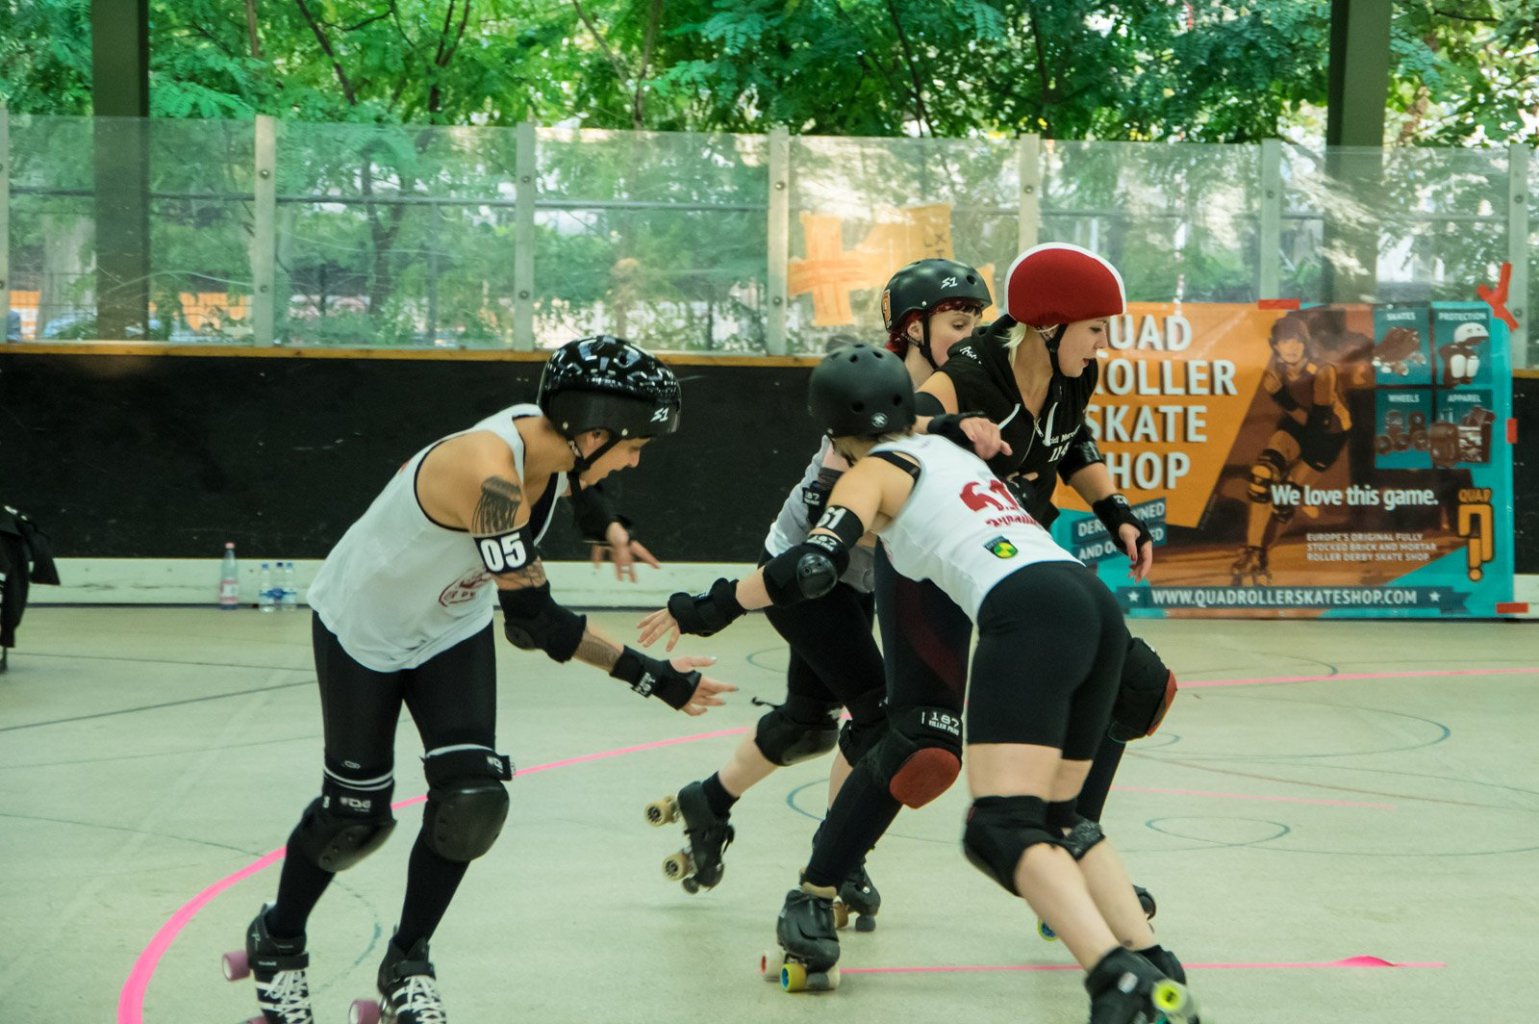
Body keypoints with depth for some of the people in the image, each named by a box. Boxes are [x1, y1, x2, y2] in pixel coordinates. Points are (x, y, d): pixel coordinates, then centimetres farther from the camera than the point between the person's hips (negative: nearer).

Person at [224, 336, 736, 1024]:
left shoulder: (547, 440, -17)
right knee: (355, 813, 5)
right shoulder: (488, 471, -41)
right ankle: (276, 943, 33)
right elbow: (531, 620, -40)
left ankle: (405, 967, 13)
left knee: (470, 799, -7)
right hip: (363, 627, -6)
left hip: (451, 624, 7)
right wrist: (649, 676, -35)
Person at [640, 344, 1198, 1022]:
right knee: (1054, 820, 18)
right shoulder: (947, 450, 31)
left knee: (1001, 829, -14)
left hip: (1030, 616, -8)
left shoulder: (873, 470, 8)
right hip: (1096, 607, 8)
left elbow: (813, 566, -6)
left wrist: (706, 610, 3)